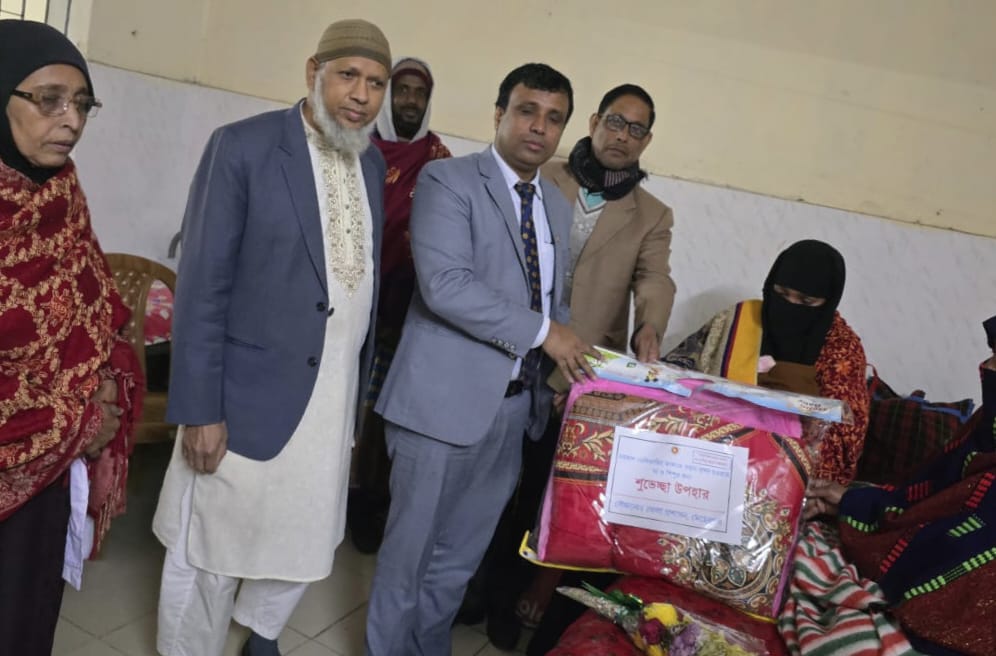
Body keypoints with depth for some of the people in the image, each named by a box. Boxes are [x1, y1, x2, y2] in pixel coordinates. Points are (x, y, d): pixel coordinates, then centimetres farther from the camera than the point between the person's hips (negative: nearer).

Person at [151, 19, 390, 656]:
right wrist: (200, 409, -15)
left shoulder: (373, 163, 7)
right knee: (212, 545, 10)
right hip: (251, 393, -5)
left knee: (308, 538, 19)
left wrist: (361, 383, 10)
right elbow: (202, 285, -13)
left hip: (335, 395, 6)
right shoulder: (243, 147, -11)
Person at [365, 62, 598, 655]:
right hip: (445, 401, -6)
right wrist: (541, 332, -18)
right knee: (411, 551, 10)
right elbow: (445, 284, -21)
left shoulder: (557, 206, 14)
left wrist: (568, 359, -1)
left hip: (516, 405, 6)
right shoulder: (448, 180, -7)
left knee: (461, 556, 18)